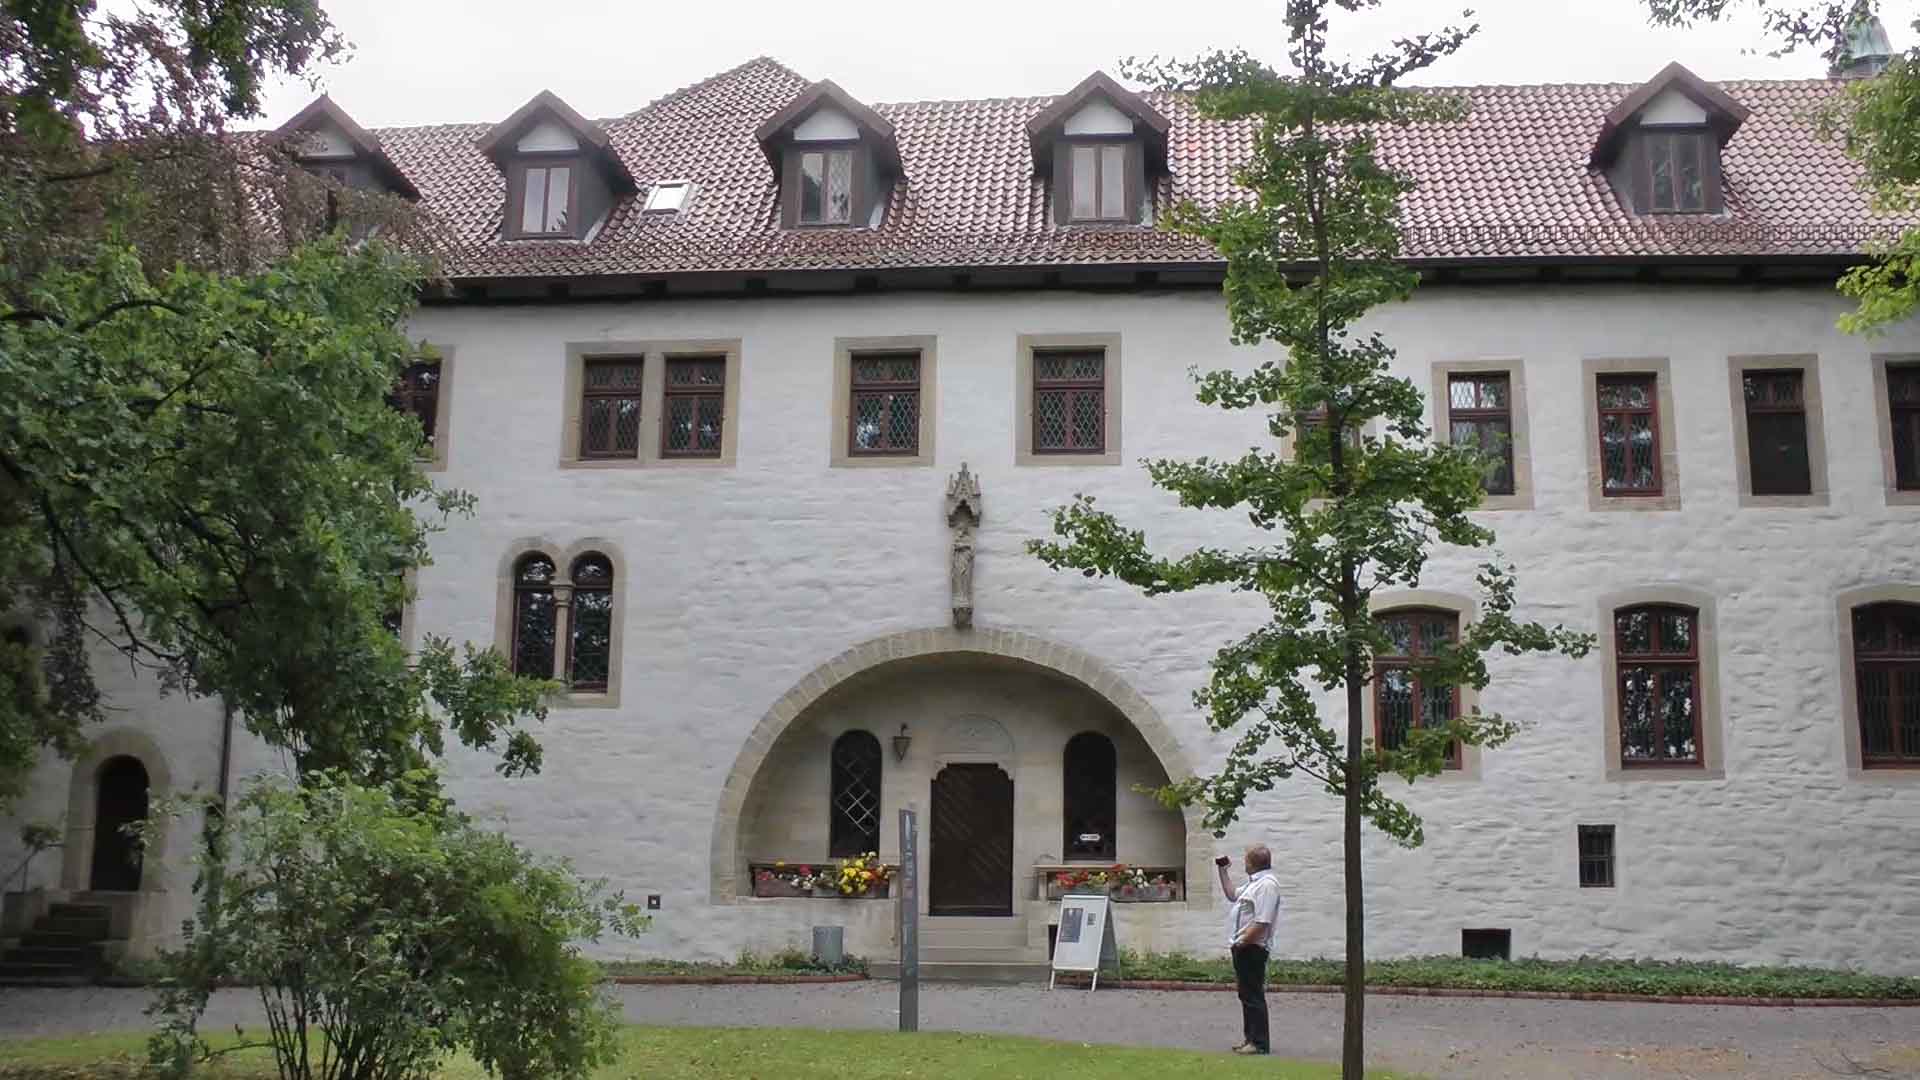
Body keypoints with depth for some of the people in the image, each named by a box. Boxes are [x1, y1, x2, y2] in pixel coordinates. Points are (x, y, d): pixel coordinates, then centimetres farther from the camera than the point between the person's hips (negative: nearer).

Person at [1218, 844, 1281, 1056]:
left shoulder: (1267, 884, -18)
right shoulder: (1254, 882, 17)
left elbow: (1262, 922, -25)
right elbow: (1232, 895, 32)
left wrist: (1241, 943, -21)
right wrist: (1223, 871, 26)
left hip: (1251, 948, -11)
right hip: (1242, 948, 11)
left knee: (1253, 996, -6)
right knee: (1246, 995, 15)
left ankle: (1259, 1043, -2)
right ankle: (1250, 1038, 23)